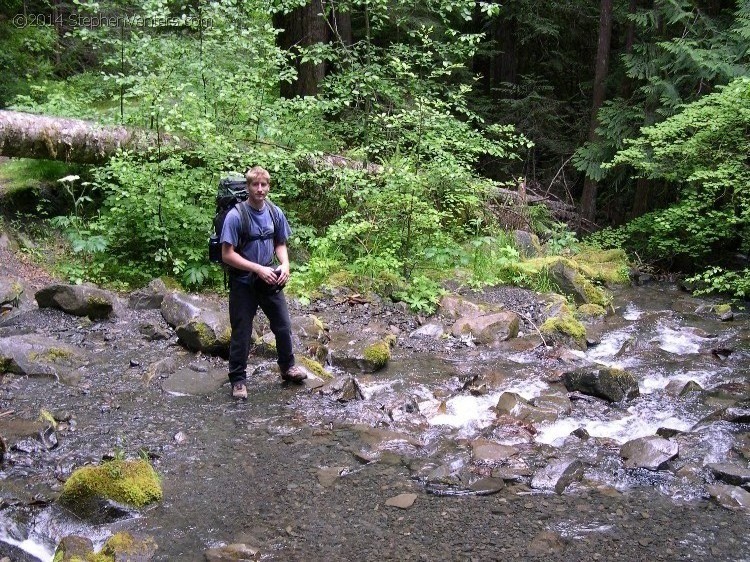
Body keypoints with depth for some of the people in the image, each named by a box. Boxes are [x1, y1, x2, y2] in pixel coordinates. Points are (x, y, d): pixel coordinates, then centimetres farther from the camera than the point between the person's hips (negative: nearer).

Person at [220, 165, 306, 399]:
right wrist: (259, 269, -22)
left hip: (270, 281, 5)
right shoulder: (235, 216, -17)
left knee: (283, 326, 13)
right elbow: (227, 255, -18)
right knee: (241, 333, 6)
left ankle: (287, 367, 35)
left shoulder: (275, 213, -2)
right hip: (243, 283, -4)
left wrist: (285, 265, -8)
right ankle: (238, 379, 21)